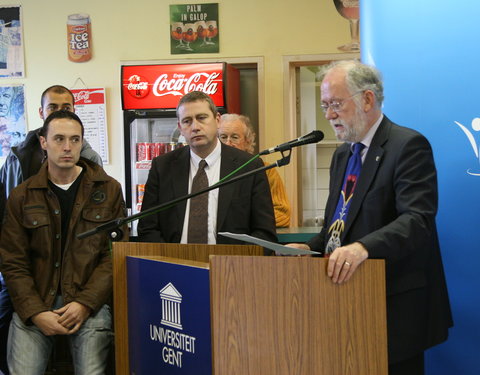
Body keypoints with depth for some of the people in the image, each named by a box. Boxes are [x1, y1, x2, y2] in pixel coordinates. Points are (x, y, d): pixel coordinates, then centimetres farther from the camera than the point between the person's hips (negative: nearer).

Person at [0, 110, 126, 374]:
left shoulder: (108, 190, 4)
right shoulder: (22, 196, 6)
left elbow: (116, 254, 1)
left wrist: (85, 304, -10)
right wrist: (35, 313, -9)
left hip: (90, 302, -1)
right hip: (34, 306, 1)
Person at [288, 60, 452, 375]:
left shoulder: (408, 145, -11)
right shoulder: (343, 155, 16)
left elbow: (417, 220, -23)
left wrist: (363, 247, -38)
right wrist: (311, 248, 1)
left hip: (395, 305, -8)